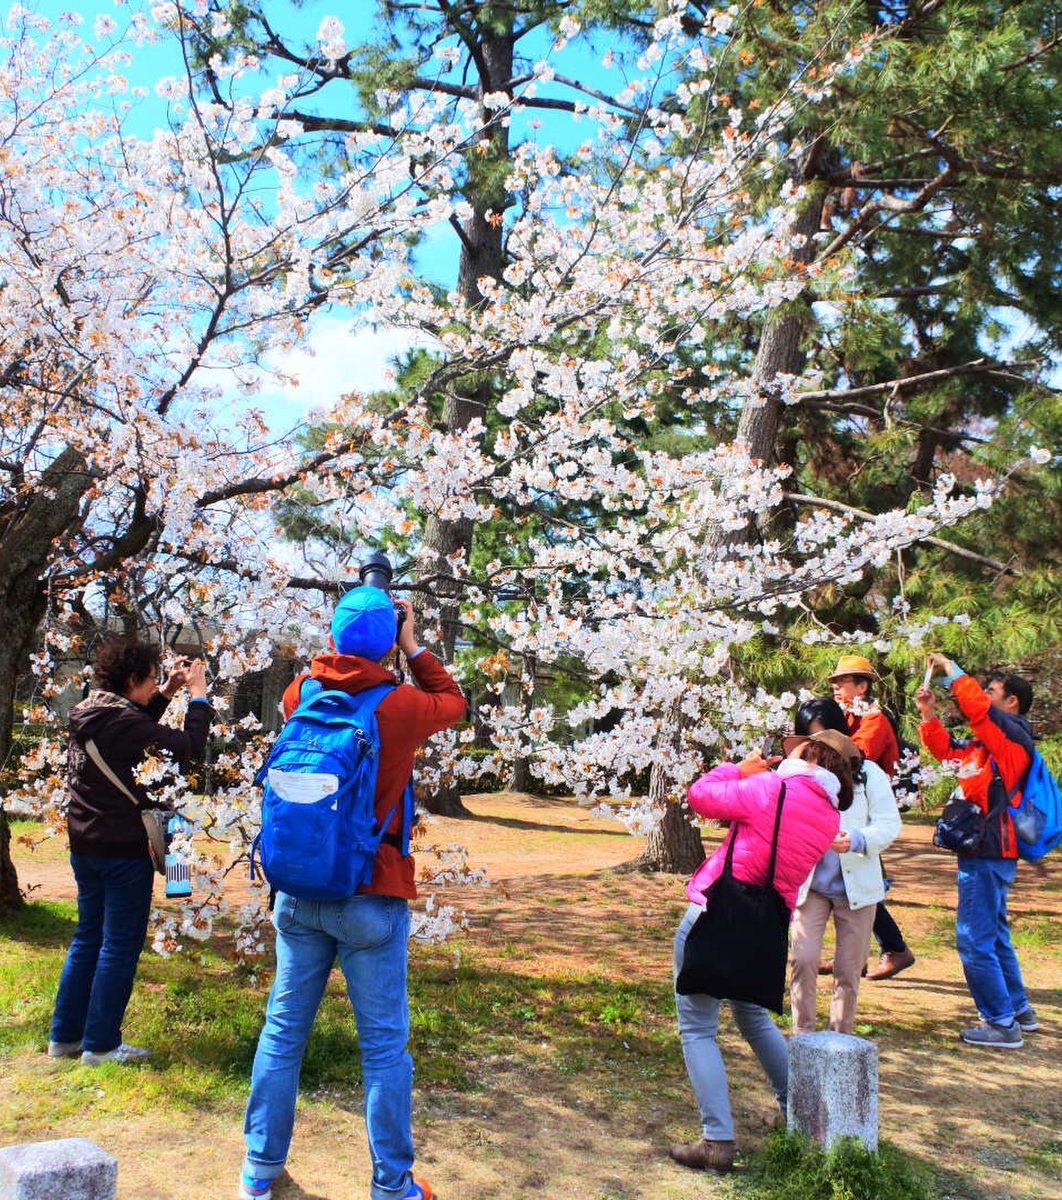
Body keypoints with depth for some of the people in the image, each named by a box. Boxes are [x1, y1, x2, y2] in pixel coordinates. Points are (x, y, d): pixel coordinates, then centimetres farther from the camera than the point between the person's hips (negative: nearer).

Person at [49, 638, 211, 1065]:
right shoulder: (121, 719, -19)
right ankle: (101, 1044, 10)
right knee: (121, 945, 3)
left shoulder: (86, 714, 7)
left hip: (85, 845, 9)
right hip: (123, 848, -9)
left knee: (88, 938, 19)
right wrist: (198, 696, -9)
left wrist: (167, 692, 18)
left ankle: (64, 1035, 25)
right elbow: (188, 747, -21)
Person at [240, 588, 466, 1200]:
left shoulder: (302, 695, -1)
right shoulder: (399, 706, -11)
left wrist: (339, 645, 19)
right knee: (384, 1043, 5)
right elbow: (454, 701, 9)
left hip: (297, 893, 4)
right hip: (370, 898, -4)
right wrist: (413, 645, 11)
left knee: (283, 1029, 16)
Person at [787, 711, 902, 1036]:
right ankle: (803, 1036, 7)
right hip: (809, 884, 0)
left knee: (848, 969, 8)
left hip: (856, 885, 0)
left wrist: (857, 840, -26)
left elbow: (889, 823, -7)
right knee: (803, 959, -10)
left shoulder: (868, 774, -2)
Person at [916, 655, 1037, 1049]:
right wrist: (929, 714, 10)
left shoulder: (1013, 733, -11)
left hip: (988, 853, -10)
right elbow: (946, 751, 23)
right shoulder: (985, 743, 15)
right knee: (993, 935, 21)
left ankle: (1002, 1024, 1)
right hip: (985, 852, 10)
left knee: (975, 939, -7)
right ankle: (1019, 1011, 33)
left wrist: (951, 671, -14)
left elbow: (977, 706, -26)